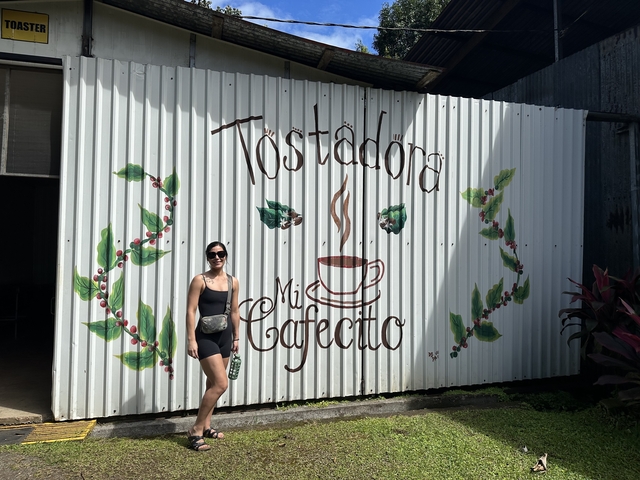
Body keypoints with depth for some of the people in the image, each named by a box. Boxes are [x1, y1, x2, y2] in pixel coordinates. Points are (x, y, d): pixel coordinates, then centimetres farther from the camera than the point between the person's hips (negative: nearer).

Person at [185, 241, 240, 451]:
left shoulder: (233, 282, 7)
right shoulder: (200, 280, -8)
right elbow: (191, 310, -11)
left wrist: (236, 337, 14)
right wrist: (191, 340, -16)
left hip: (225, 336, 6)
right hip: (206, 337, -6)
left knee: (213, 383, 15)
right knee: (221, 384, -12)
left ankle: (206, 426, 29)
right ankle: (196, 430, 1)